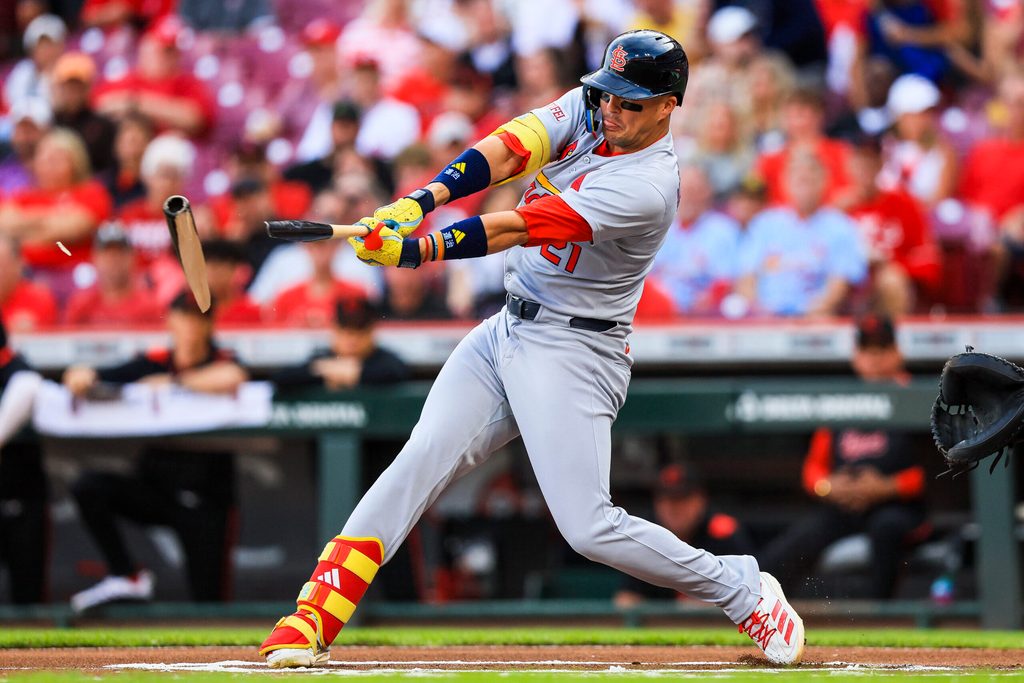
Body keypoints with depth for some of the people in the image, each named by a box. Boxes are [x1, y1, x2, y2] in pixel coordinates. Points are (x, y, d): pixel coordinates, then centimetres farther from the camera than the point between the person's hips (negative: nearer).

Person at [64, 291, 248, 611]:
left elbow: (233, 378, -30)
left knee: (207, 600, -8)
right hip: (154, 486, 3)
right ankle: (127, 576, -14)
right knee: (89, 486, -24)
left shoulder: (220, 362, -4)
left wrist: (174, 382, -20)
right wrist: (82, 376, -20)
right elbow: (86, 380, 5)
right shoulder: (154, 364, 5)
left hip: (204, 497, -3)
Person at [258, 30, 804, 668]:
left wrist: (415, 251, -36)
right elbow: (505, 152, -13)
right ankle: (310, 624, -11)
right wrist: (419, 202, -29)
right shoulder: (586, 108, 2)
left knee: (590, 528, -13)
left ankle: (744, 590, 7)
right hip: (507, 329, 7)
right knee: (420, 461, -8)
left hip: (574, 349, -7)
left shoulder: (649, 186, -22)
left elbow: (518, 228, -29)